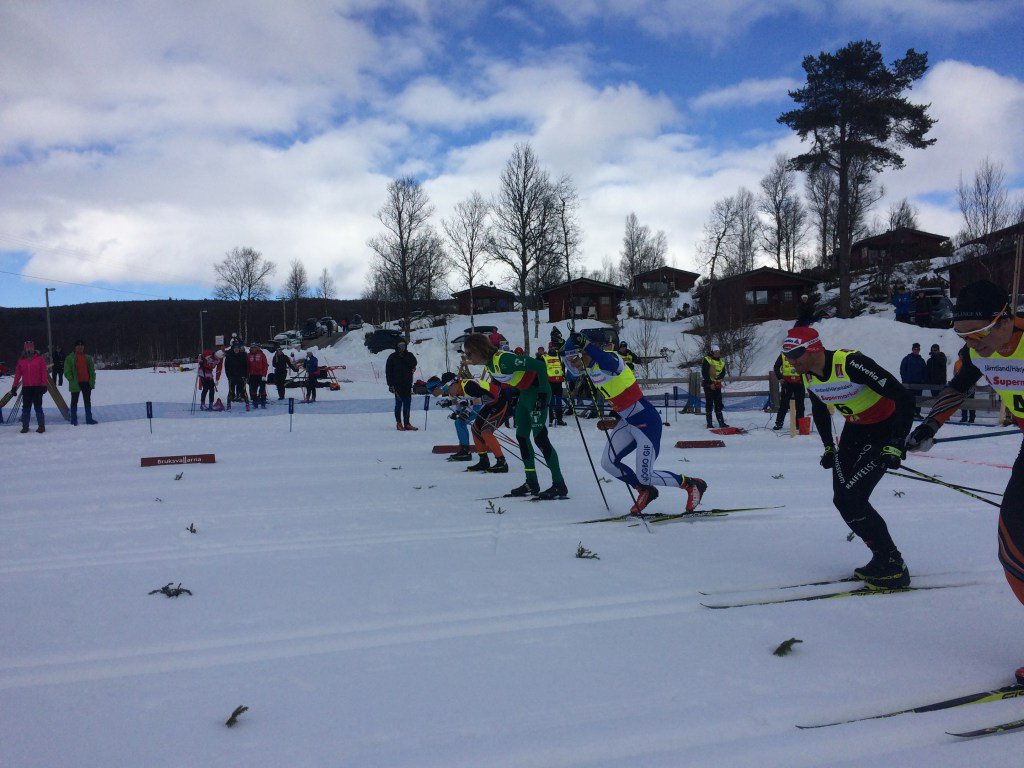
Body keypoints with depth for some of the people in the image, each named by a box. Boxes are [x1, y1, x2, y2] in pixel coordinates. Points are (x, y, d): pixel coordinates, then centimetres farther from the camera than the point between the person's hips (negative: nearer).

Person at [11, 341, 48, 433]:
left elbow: (44, 373, -3)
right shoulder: (21, 360, 9)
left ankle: (41, 426, 4)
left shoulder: (39, 359, 1)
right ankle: (25, 426, 10)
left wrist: (44, 385, -10)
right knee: (26, 407, 4)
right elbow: (17, 374, 9)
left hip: (37, 387, -3)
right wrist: (14, 387, 3)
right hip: (26, 387, 3)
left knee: (38, 406, -2)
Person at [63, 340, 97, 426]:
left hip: (87, 383, 4)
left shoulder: (88, 358, 10)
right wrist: (72, 381, -13)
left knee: (88, 401, 10)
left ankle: (89, 418, 18)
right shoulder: (70, 358, -3)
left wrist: (92, 380, 3)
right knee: (74, 402, 5)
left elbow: (92, 370, 14)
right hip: (76, 384, -4)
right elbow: (67, 372, -5)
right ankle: (74, 420, 10)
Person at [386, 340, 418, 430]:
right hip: (397, 384, -3)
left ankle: (406, 423, 10)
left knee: (407, 404, 5)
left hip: (407, 384, 3)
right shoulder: (393, 357, 2)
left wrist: (404, 356, -15)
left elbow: (414, 363, -10)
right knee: (399, 403, -2)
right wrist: (390, 384, -5)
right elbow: (388, 371, 1)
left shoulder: (409, 355, 9)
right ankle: (399, 423, 5)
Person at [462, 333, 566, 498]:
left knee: (540, 438, -12)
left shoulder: (502, 360, -28)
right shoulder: (488, 364, 1)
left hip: (538, 392, -10)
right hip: (524, 393, 10)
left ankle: (559, 486, -7)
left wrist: (543, 393, -26)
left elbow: (539, 366, -27)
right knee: (521, 437, 11)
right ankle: (532, 484, 19)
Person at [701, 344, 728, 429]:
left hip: (717, 385, 5)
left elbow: (723, 374, 6)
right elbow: (704, 373, -10)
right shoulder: (707, 360, -4)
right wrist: (710, 383, -15)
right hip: (708, 384, -5)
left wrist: (717, 377, -15)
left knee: (718, 404, 6)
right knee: (709, 404, -3)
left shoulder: (722, 362, 13)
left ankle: (721, 422, 8)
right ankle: (709, 423, -1)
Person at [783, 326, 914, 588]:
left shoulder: (851, 364, -30)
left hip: (886, 428, -8)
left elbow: (904, 398, -28)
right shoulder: (808, 375, -6)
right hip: (855, 428, 8)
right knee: (842, 499, 1)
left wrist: (896, 446, -29)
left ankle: (894, 568, -2)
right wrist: (828, 447, 14)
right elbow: (819, 409, 17)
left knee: (851, 499, -15)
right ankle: (884, 558, 17)